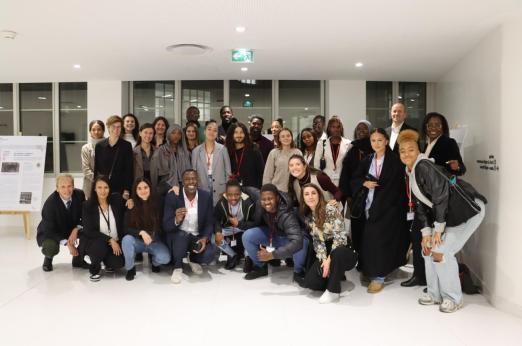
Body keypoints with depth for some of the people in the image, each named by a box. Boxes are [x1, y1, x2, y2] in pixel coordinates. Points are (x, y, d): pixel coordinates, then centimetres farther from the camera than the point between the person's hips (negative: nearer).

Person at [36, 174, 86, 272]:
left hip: (72, 229, 4)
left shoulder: (79, 194, -18)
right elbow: (49, 230, -24)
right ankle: (48, 259, 6)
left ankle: (78, 258, 3)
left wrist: (76, 230, -27)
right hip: (51, 232, -4)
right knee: (50, 247, -35)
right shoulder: (50, 203, -27)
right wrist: (67, 243, -35)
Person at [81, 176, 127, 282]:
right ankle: (94, 269, -2)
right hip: (93, 241, -2)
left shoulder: (117, 199, -7)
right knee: (100, 245, -36)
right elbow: (89, 231, -15)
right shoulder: (88, 205, -12)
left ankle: (107, 261, 18)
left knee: (118, 263, -22)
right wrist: (109, 240, -22)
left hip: (116, 242, 2)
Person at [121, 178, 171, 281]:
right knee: (126, 239, -32)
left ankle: (155, 263, 12)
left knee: (165, 258, -28)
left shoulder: (157, 203, -8)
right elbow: (127, 229, -12)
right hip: (138, 241, 1)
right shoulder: (131, 207, -8)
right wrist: (141, 232, -30)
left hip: (155, 241, 0)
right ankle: (130, 268, -7)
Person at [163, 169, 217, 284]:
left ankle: (193, 259, 12)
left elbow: (209, 223, -2)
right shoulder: (172, 196, -13)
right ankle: (178, 266, -7)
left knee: (209, 254, -27)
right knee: (182, 235, -36)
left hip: (198, 237, 2)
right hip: (178, 236, -1)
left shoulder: (206, 196, -6)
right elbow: (166, 226, -14)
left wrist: (205, 238, -23)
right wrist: (176, 220, -38)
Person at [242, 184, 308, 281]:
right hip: (270, 234, 4)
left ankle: (298, 272, -6)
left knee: (302, 241, -37)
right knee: (247, 236, -23)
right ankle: (260, 267, 4)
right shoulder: (260, 205, -24)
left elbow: (297, 242, -48)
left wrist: (272, 255, -47)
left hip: (286, 239, -4)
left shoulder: (287, 215, -39)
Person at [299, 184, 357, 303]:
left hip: (343, 250, -5)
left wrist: (330, 259, -23)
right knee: (309, 282, -14)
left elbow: (340, 237, -20)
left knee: (337, 253, -41)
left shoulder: (331, 210, -15)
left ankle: (333, 291, -20)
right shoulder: (308, 217, 3)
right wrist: (324, 259, -16)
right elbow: (317, 241, -1)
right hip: (327, 253, 5)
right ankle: (336, 275, 15)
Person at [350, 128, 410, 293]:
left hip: (389, 206, -4)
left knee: (380, 239, -8)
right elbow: (354, 178, 10)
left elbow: (396, 185, -9)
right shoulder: (367, 160, 9)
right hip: (370, 205, 5)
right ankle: (370, 271, 19)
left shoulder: (395, 161, -5)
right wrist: (365, 183, -9)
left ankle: (379, 277, -1)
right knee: (369, 239, 5)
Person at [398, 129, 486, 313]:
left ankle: (453, 298, 7)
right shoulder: (410, 173, 6)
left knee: (441, 251, -12)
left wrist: (438, 228, -18)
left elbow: (441, 196, -24)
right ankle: (435, 294, 20)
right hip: (448, 214, 9)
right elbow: (420, 204, 6)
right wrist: (426, 232, -1)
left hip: (467, 210, -9)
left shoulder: (424, 166, -21)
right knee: (428, 248, 6)